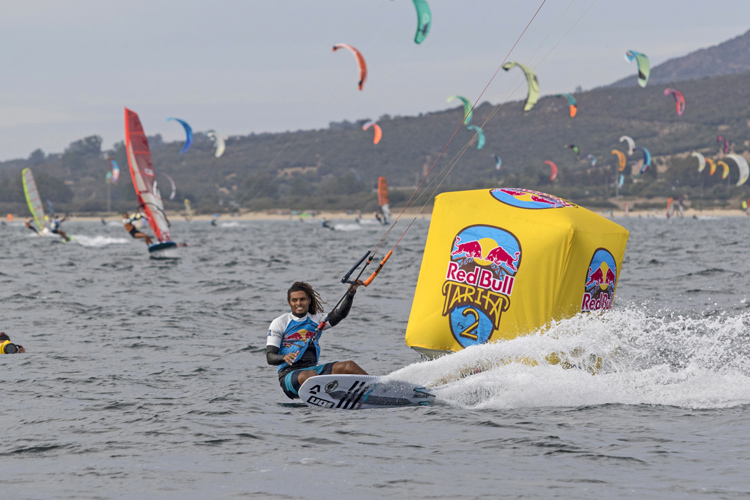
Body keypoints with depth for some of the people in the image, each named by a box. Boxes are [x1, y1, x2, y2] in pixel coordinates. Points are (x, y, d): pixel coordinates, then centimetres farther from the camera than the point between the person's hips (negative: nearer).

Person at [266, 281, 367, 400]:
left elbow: (340, 313, -1)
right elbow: (269, 357, -4)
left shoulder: (316, 319, 16)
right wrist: (284, 357, -27)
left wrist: (351, 292, -18)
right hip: (289, 374, -4)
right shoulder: (279, 323, 4)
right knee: (309, 375, -37)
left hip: (313, 368, 4)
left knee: (349, 366, -16)